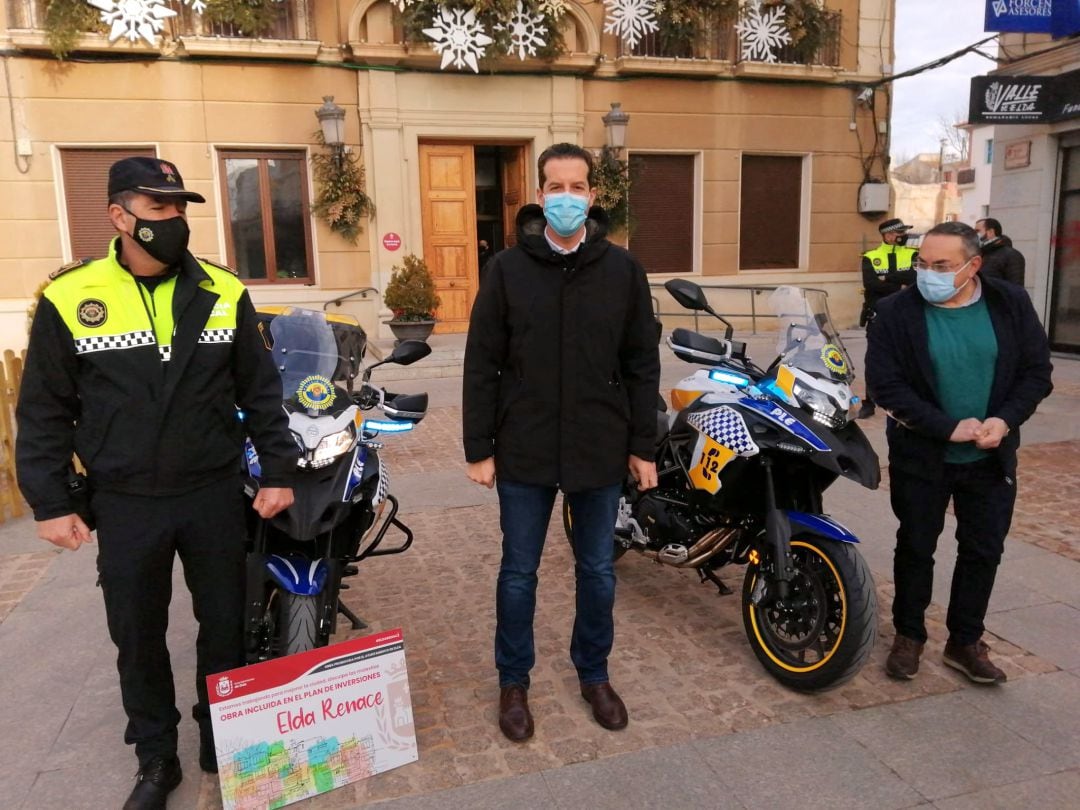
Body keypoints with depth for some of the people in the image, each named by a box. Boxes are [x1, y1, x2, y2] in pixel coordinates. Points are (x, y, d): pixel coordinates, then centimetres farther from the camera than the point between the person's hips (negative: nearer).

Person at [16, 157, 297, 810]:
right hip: (125, 504, -1)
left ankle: (224, 744, 35)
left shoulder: (223, 292, -1)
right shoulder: (69, 299, -5)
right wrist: (50, 501, -1)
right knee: (137, 636, 13)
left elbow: (260, 390, 3)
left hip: (214, 494, 1)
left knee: (225, 624, 13)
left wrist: (279, 470, 1)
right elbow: (45, 411, 1)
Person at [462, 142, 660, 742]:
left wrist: (642, 446, 2)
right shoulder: (508, 269, -2)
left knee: (598, 572, 14)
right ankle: (513, 682, 31)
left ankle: (594, 674, 36)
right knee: (518, 573, 12)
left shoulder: (622, 270, 1)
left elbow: (641, 364, 4)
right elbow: (482, 365, -1)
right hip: (524, 452, -1)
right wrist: (478, 449, -4)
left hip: (600, 452, 1)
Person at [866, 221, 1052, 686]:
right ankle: (909, 635, 29)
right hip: (921, 456, -2)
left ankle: (965, 642, 29)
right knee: (916, 547, 10)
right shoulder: (897, 312, -12)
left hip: (991, 457, 3)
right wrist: (949, 428, -21)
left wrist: (1005, 420, -17)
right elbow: (887, 384, -16)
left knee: (984, 551, 11)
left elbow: (1036, 371, 0)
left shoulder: (1011, 304, -4)